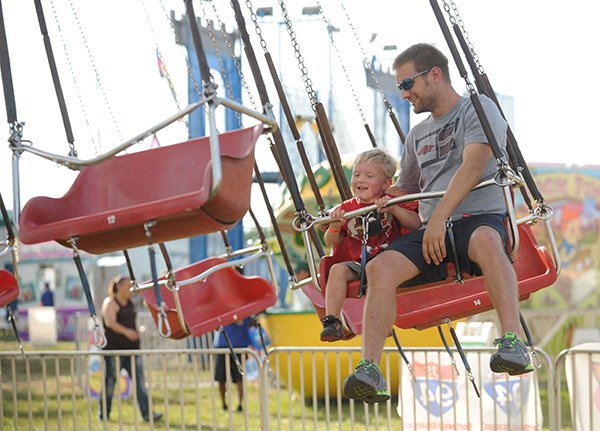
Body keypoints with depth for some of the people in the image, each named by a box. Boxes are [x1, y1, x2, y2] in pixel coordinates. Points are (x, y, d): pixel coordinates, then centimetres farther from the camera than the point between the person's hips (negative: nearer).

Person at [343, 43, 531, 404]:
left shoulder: (479, 109, 4)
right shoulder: (417, 136, 27)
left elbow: (472, 166, -11)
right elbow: (401, 193, 34)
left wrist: (439, 218, -20)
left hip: (480, 217, -6)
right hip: (431, 231, 6)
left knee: (485, 240, -42)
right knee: (381, 266, -23)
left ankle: (513, 343, -51)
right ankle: (370, 370, -32)